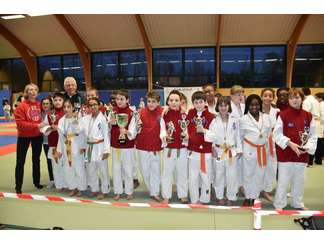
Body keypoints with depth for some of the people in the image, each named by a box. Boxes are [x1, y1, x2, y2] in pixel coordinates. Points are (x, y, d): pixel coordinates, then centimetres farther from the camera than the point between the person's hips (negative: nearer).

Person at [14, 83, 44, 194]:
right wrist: (36, 125, -26)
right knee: (20, 161, 4)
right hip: (24, 136, -4)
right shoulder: (22, 106, -15)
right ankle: (18, 186, 16)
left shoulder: (40, 104, -2)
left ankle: (37, 182, 31)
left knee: (36, 160, 16)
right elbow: (20, 123, -20)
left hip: (38, 136, 4)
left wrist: (43, 125, -5)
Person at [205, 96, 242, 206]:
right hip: (219, 151, 0)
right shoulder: (215, 120, -1)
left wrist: (239, 149, 6)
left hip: (231, 151, 1)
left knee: (231, 175, 5)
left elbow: (238, 136, 7)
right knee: (219, 175, 9)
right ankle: (220, 197, 26)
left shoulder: (234, 120, 3)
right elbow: (212, 135, -7)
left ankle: (231, 197, 22)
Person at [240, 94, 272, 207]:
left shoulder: (266, 117, 2)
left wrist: (264, 144, 10)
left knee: (259, 175, 11)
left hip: (262, 150, 3)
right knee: (248, 174, 6)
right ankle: (247, 197, 23)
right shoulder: (243, 119, -6)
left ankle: (254, 197, 26)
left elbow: (269, 133, 11)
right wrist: (240, 149, 8)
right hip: (249, 150, -3)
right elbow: (241, 136, 4)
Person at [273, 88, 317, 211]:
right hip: (285, 153, -4)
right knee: (283, 181, 4)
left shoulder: (308, 116, 3)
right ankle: (279, 204, 20)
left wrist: (308, 147, -9)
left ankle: (298, 203, 36)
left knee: (299, 181, 18)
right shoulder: (283, 115, -8)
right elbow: (277, 134, -9)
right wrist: (290, 143, -18)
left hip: (302, 154, 4)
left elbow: (313, 135, 7)